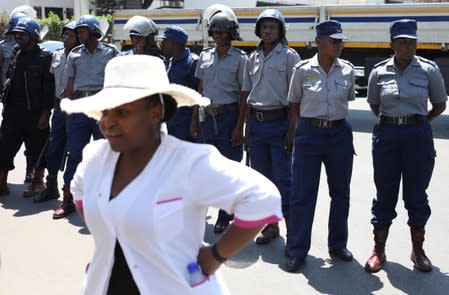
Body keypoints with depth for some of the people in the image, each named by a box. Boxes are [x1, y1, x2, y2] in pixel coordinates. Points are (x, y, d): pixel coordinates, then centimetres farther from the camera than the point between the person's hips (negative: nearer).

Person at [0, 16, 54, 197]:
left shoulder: (44, 57, -5)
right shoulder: (15, 56, 15)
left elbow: (49, 87, -10)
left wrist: (45, 113, -15)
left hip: (35, 112, -6)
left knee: (38, 148, 4)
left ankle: (38, 182, 18)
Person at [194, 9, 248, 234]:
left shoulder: (240, 58, -3)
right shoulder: (205, 56, 11)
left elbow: (244, 95, -5)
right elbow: (200, 89, 15)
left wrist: (239, 126, -12)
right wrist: (195, 118, 10)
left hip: (229, 116, -4)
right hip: (207, 116, 5)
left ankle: (224, 217, 14)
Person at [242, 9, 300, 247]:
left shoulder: (289, 56, -2)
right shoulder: (253, 57, 13)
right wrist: (243, 126, 11)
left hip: (279, 122, -5)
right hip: (255, 123, 5)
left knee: (283, 179, -4)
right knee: (262, 177, 11)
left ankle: (291, 230, 5)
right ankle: (271, 225, 23)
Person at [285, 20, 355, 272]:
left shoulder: (348, 70, 0)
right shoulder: (302, 70, -5)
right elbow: (294, 105, 4)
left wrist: (333, 115, 12)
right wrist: (292, 133, 1)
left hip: (339, 134, 3)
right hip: (309, 133, -3)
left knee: (340, 192, 13)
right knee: (302, 193, 0)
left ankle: (338, 244, 31)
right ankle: (298, 251, 11)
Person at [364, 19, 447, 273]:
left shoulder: (429, 69, -2)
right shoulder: (379, 71, 1)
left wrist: (417, 122, 11)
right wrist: (391, 121, 11)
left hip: (418, 135, -1)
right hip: (386, 135, 1)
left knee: (416, 195, 8)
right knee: (385, 195, 7)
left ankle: (418, 251, 23)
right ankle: (379, 251, 18)